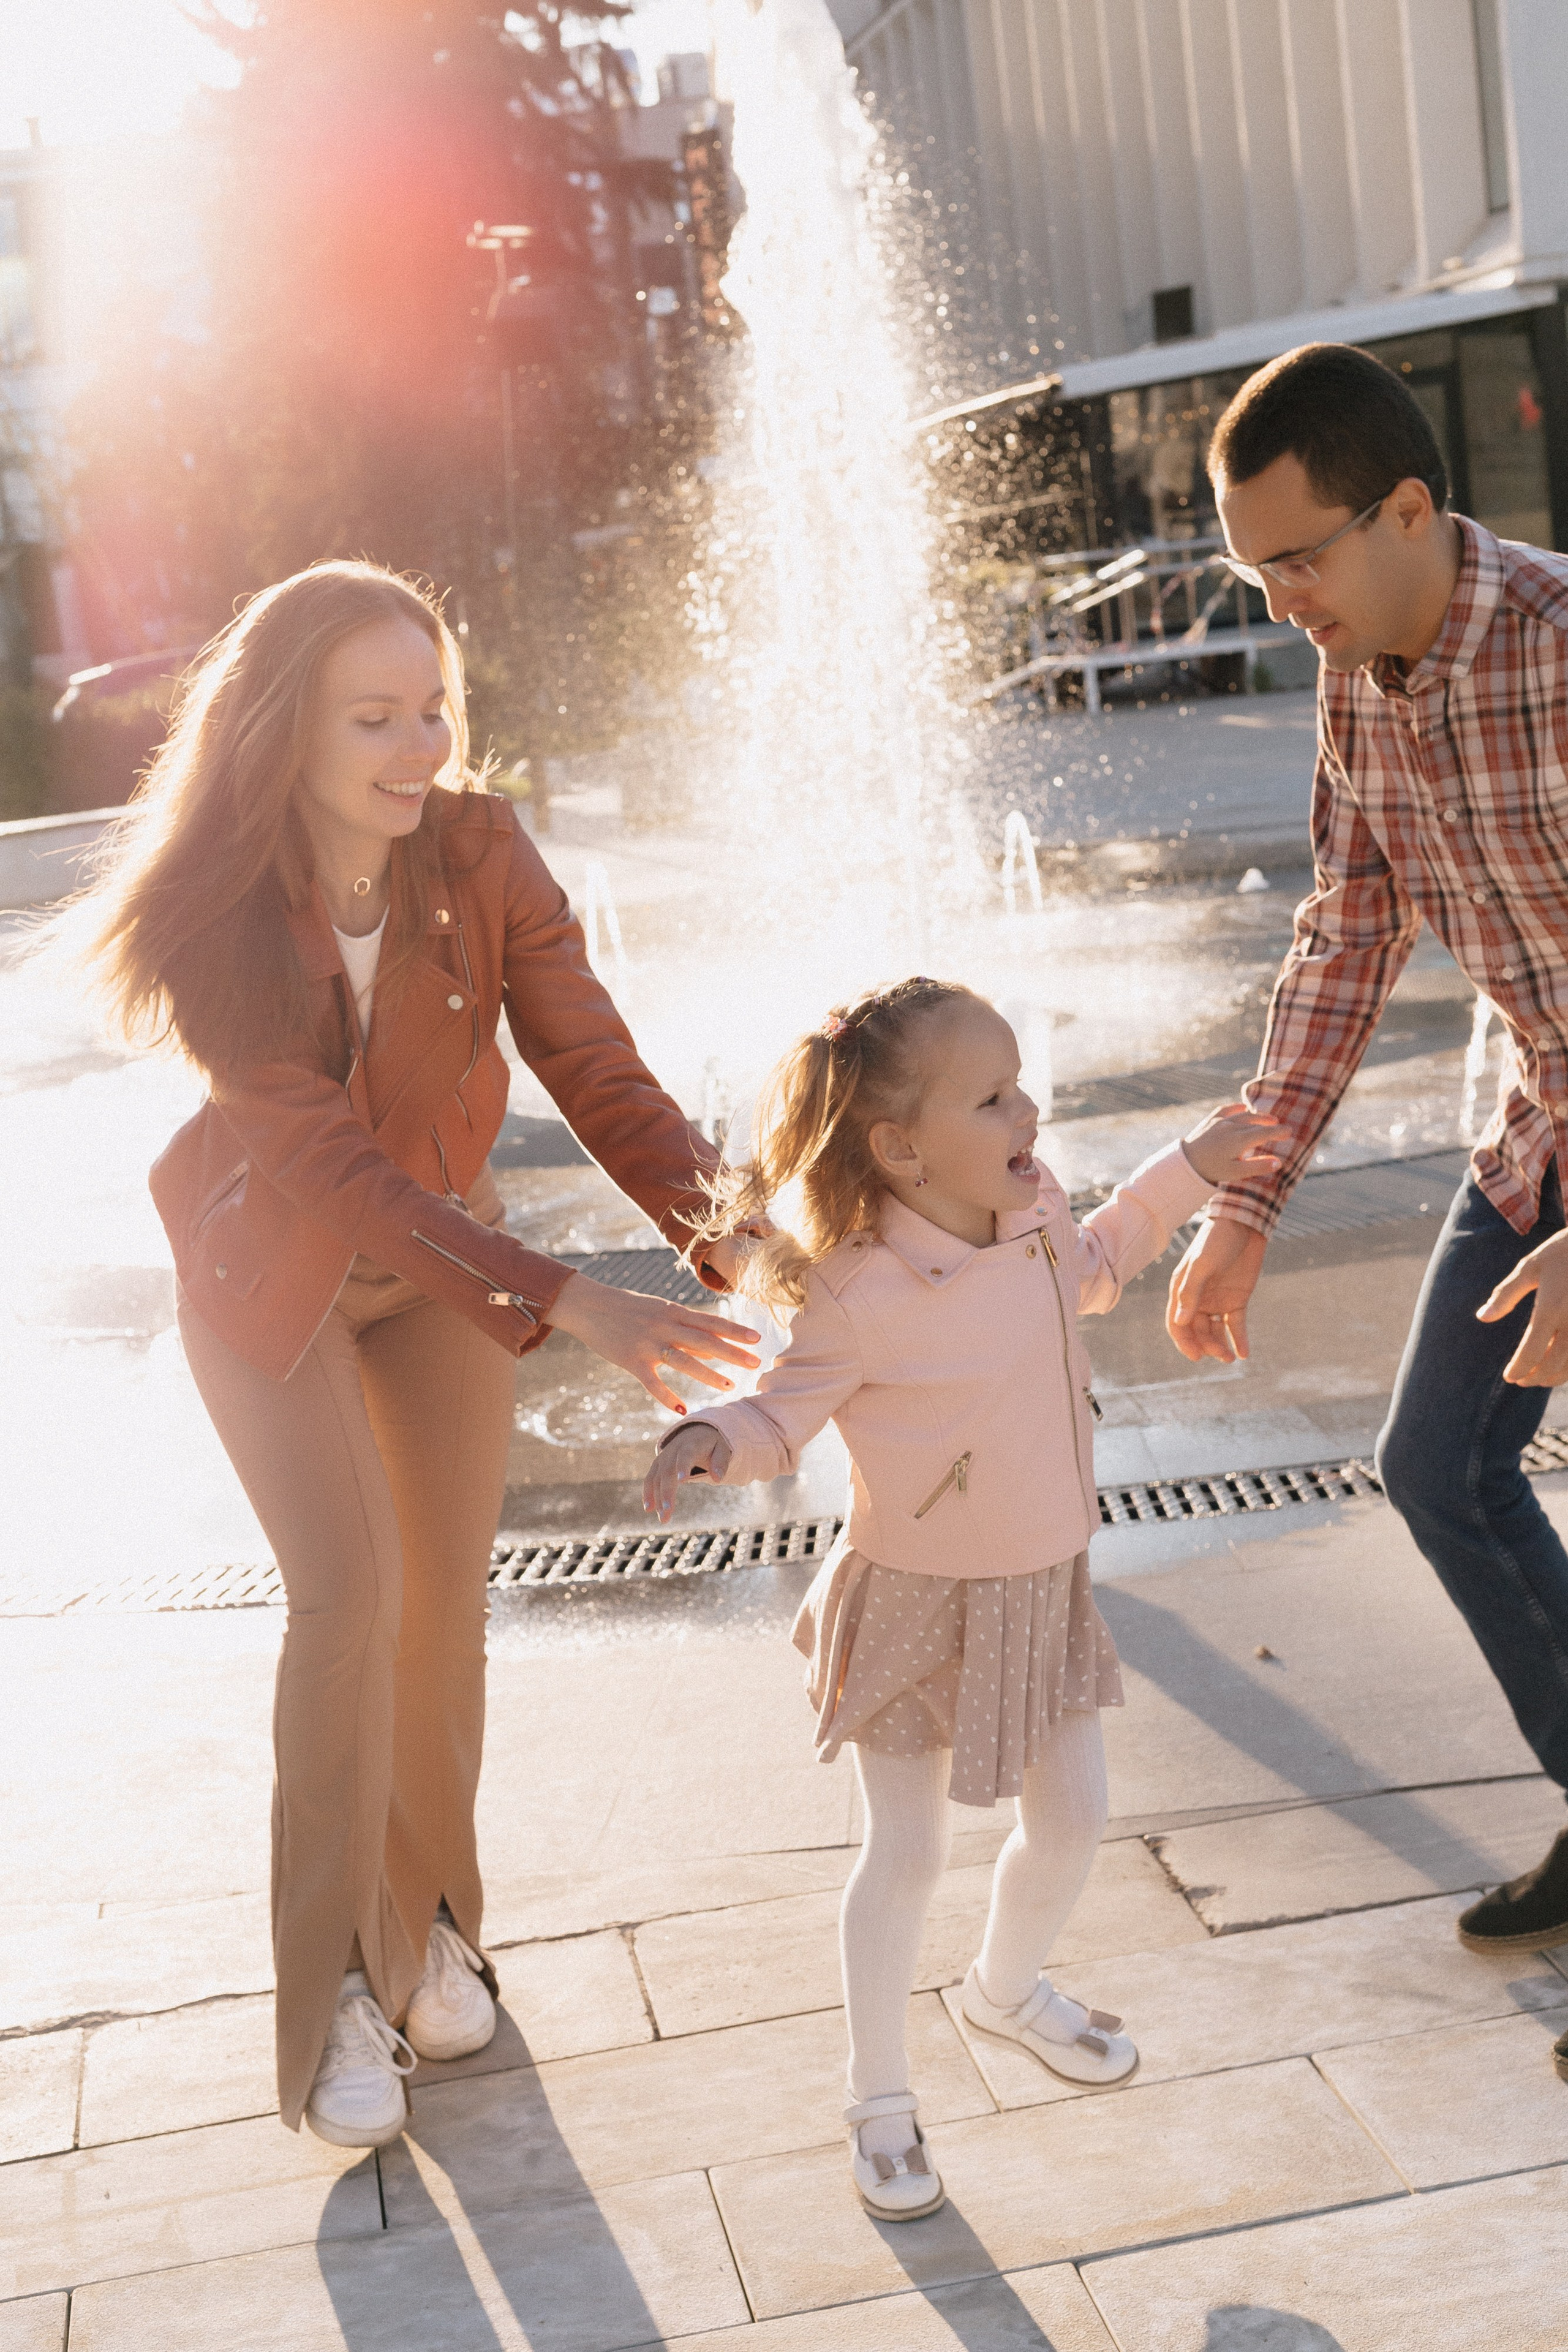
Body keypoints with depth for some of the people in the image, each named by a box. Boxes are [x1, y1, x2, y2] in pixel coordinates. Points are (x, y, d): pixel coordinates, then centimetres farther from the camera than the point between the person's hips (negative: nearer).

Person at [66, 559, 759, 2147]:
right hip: (272, 1271, -3)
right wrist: (568, 1306, -44)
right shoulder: (215, 917, -30)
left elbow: (595, 1071, -24)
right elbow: (331, 1164, -35)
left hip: (440, 1253, 3)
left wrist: (731, 1231, -41)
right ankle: (339, 1980, 6)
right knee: (349, 1594, -13)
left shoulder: (480, 855, -22)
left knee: (449, 1595, 6)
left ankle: (429, 1918, 29)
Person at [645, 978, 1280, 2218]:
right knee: (906, 1857, 5)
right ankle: (880, 2094, 27)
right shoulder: (861, 1294, -27)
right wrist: (711, 1442, -38)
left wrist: (1186, 1173, 18)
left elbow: (1093, 1269, 17)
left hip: (1046, 1588, 6)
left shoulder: (1037, 1215, -7)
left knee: (1072, 1822, 18)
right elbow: (785, 1414, -16)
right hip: (917, 1607, -6)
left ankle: (1009, 1988, 49)